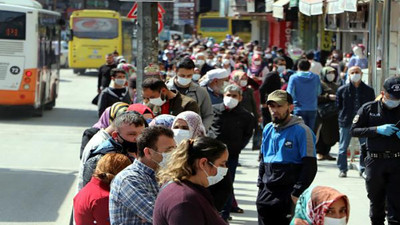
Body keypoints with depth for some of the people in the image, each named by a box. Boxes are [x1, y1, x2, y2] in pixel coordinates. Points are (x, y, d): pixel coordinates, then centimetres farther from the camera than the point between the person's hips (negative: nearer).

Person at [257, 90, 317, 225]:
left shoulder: (301, 131, -8)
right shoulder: (268, 130, 13)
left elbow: (310, 166, -12)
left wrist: (297, 193, -15)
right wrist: (260, 184, 13)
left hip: (289, 195, -7)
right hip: (266, 194, 7)